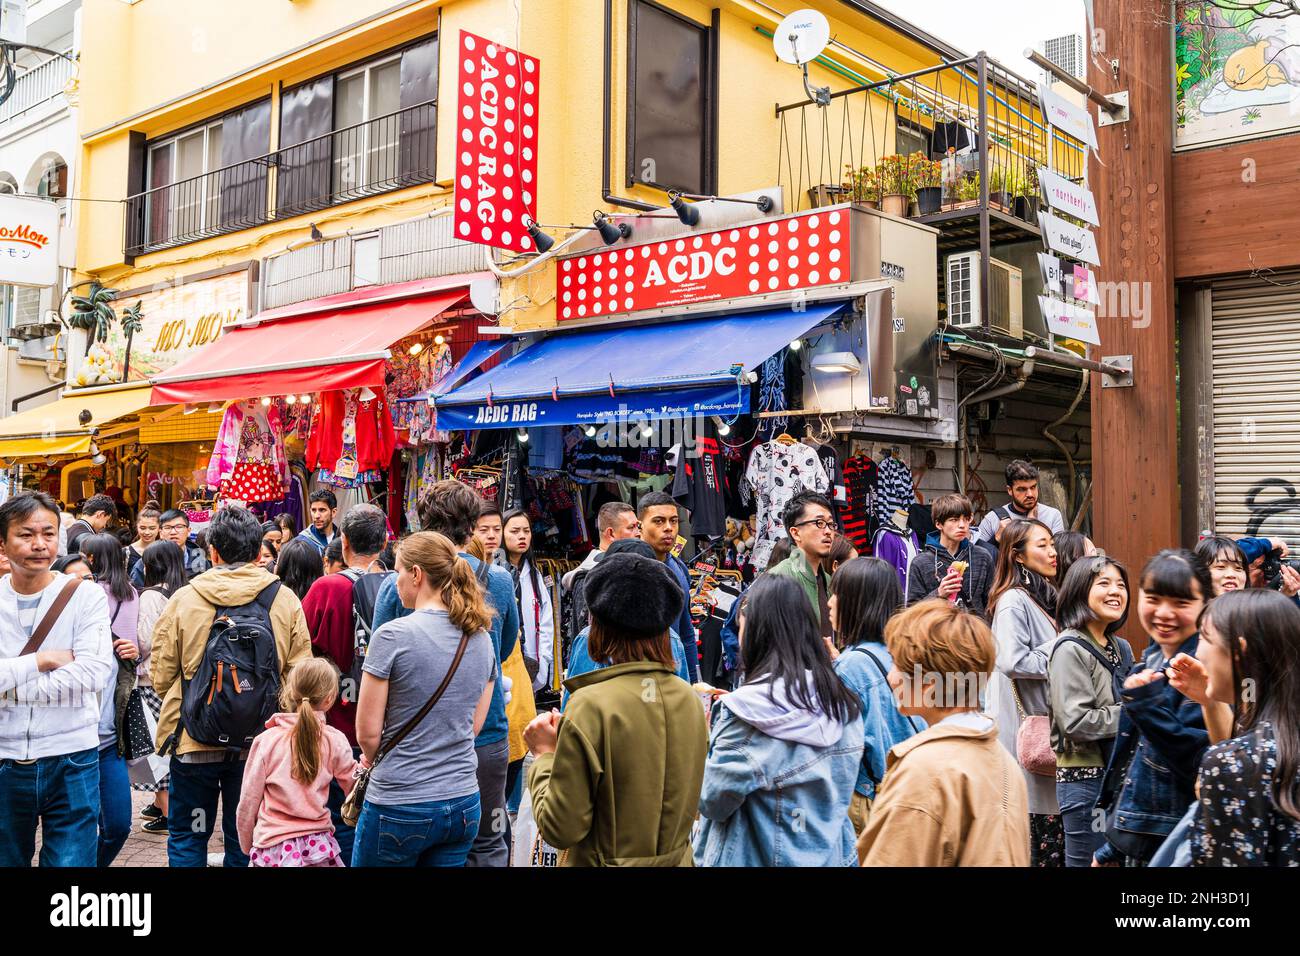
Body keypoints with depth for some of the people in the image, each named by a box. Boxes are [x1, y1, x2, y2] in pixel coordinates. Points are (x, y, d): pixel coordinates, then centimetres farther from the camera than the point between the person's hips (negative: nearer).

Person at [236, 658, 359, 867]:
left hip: (272, 849, -1)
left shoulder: (265, 740, -4)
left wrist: (247, 847, 14)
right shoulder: (335, 741, -4)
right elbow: (357, 790, 6)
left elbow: (247, 804, 1)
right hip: (318, 847, 1)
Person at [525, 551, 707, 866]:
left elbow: (561, 829, -19)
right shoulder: (691, 700, -7)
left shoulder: (591, 705, -23)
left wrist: (545, 755, -7)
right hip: (676, 858, 5)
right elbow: (688, 802, 6)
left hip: (606, 859, -5)